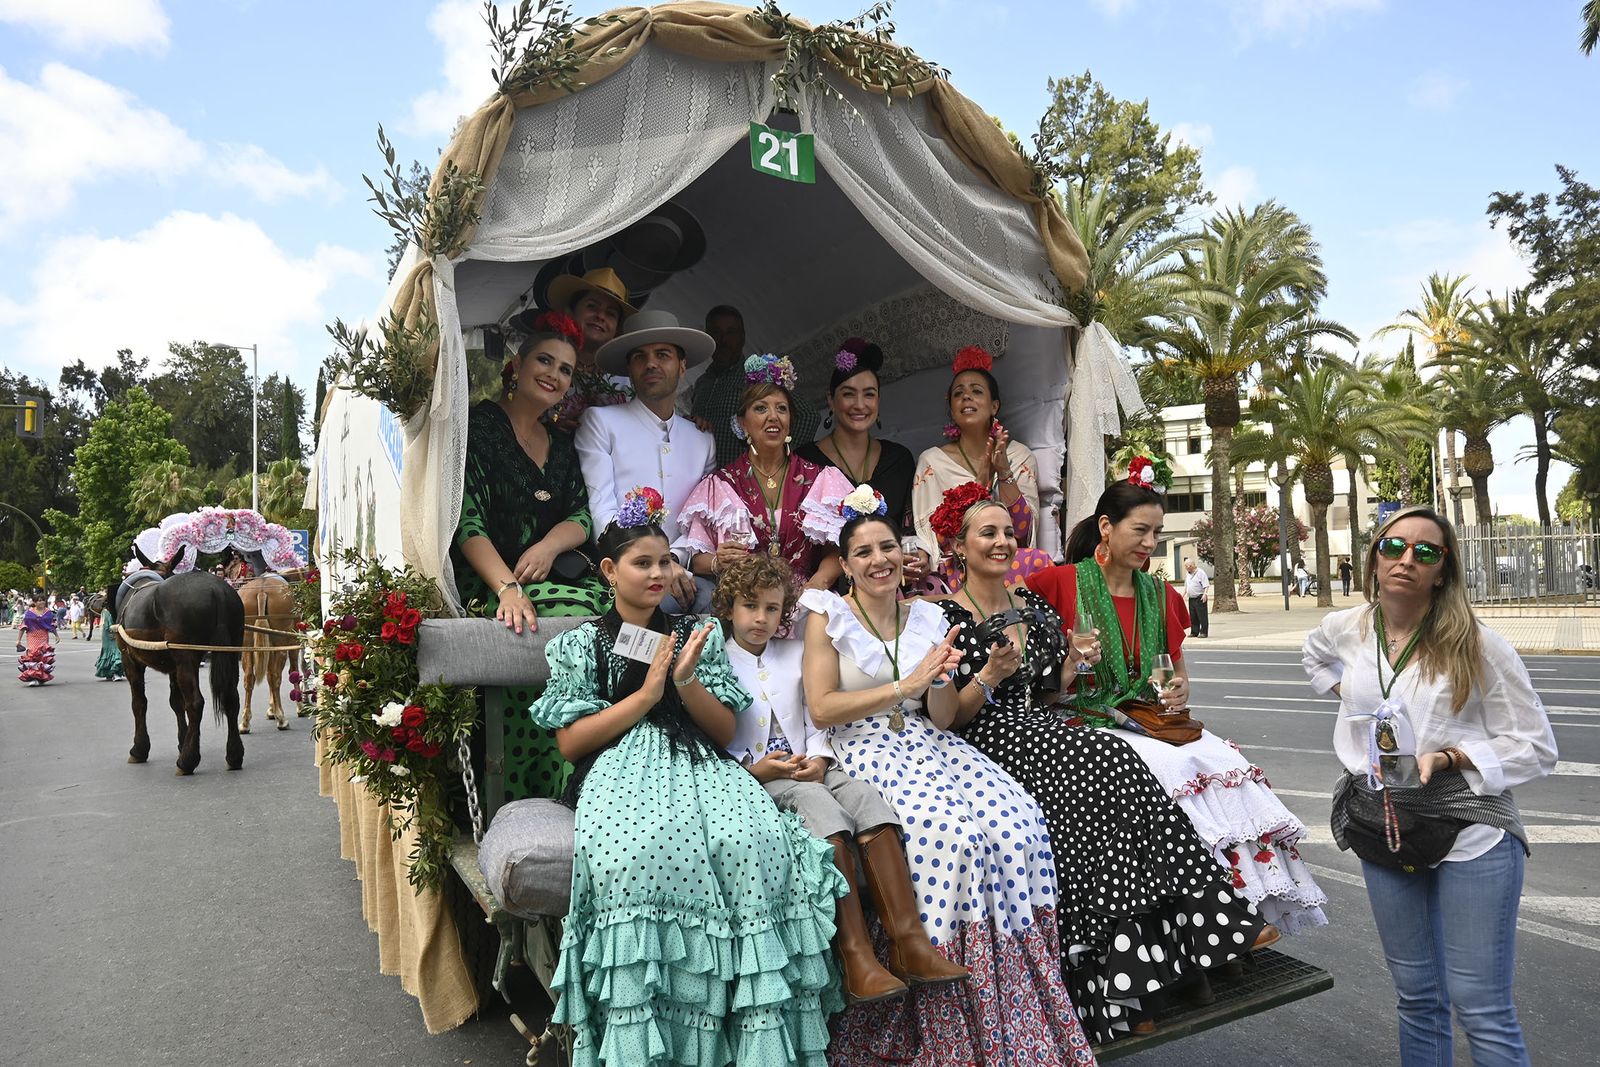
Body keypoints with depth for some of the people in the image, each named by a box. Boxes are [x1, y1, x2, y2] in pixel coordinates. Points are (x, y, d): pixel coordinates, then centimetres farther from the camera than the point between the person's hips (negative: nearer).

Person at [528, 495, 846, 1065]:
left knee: (756, 840, -32)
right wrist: (646, 693, -5)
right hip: (620, 771, -2)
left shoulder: (696, 635, 19)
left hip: (698, 765, 2)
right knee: (635, 851, -38)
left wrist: (685, 681, -5)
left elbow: (726, 731, 13)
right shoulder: (579, 644, 13)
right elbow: (570, 743, 3)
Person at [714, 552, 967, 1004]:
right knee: (821, 807, -35)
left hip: (808, 767, 5)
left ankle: (909, 942, -33)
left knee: (865, 797, -27)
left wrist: (819, 759, -4)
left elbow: (815, 721, 16)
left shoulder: (796, 653, 20)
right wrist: (754, 767, -16)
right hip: (753, 775, -4)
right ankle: (855, 956, -38)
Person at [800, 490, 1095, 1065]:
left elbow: (941, 717, 12)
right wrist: (905, 684, -12)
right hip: (864, 752, -5)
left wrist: (941, 678, -10)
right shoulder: (828, 616, 1)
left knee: (1020, 825, -20)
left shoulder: (927, 616, 13)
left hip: (927, 745, 5)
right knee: (951, 832, -30)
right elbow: (820, 709, -8)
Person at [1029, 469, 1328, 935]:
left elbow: (1178, 673, 21)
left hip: (1147, 720, 6)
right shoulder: (1061, 582, -4)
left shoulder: (1161, 596, 14)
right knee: (1174, 766, -28)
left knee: (1225, 761, -20)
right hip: (1087, 721, -5)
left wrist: (1180, 691, -1)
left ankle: (1255, 905, -16)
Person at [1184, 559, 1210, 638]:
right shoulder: (1188, 574, 15)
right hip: (1191, 598, 7)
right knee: (1193, 617, 8)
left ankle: (1204, 632, -2)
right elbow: (1186, 586, 25)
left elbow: (1206, 585, -13)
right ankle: (1194, 632, 14)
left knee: (1202, 616, -5)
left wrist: (1205, 594, -24)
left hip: (1200, 598, -7)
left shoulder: (1200, 572, -8)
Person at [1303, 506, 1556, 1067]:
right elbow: (1315, 653, 28)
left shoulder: (1478, 646, -11)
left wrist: (1450, 756, -19)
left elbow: (1536, 746, -6)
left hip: (1470, 830, -4)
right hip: (1384, 827, 4)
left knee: (1482, 1008, -2)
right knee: (1416, 997, 16)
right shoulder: (1346, 629, 2)